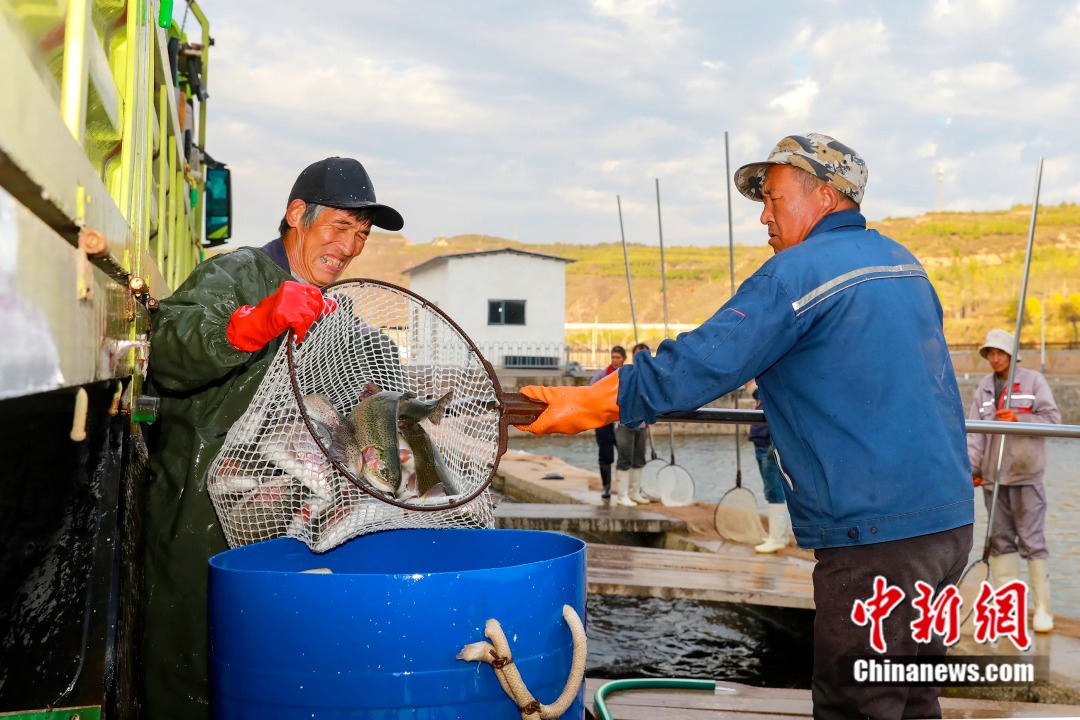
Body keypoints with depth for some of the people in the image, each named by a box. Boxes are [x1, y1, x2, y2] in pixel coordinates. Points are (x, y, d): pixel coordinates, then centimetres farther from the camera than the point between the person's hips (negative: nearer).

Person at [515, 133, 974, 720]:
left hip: (876, 536, -9)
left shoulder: (798, 271, -12)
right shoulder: (903, 263, 15)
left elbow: (702, 363, -18)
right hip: (948, 518, 9)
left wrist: (588, 403, -12)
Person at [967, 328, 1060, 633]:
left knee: (1032, 540, -4)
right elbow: (975, 432, 5)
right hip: (993, 476, 4)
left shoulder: (1033, 381, 1)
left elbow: (1053, 418, -4)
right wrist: (972, 467, -5)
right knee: (1000, 540, 7)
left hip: (1026, 475, -4)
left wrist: (1018, 418, -17)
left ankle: (1043, 606, 3)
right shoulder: (984, 388, 11)